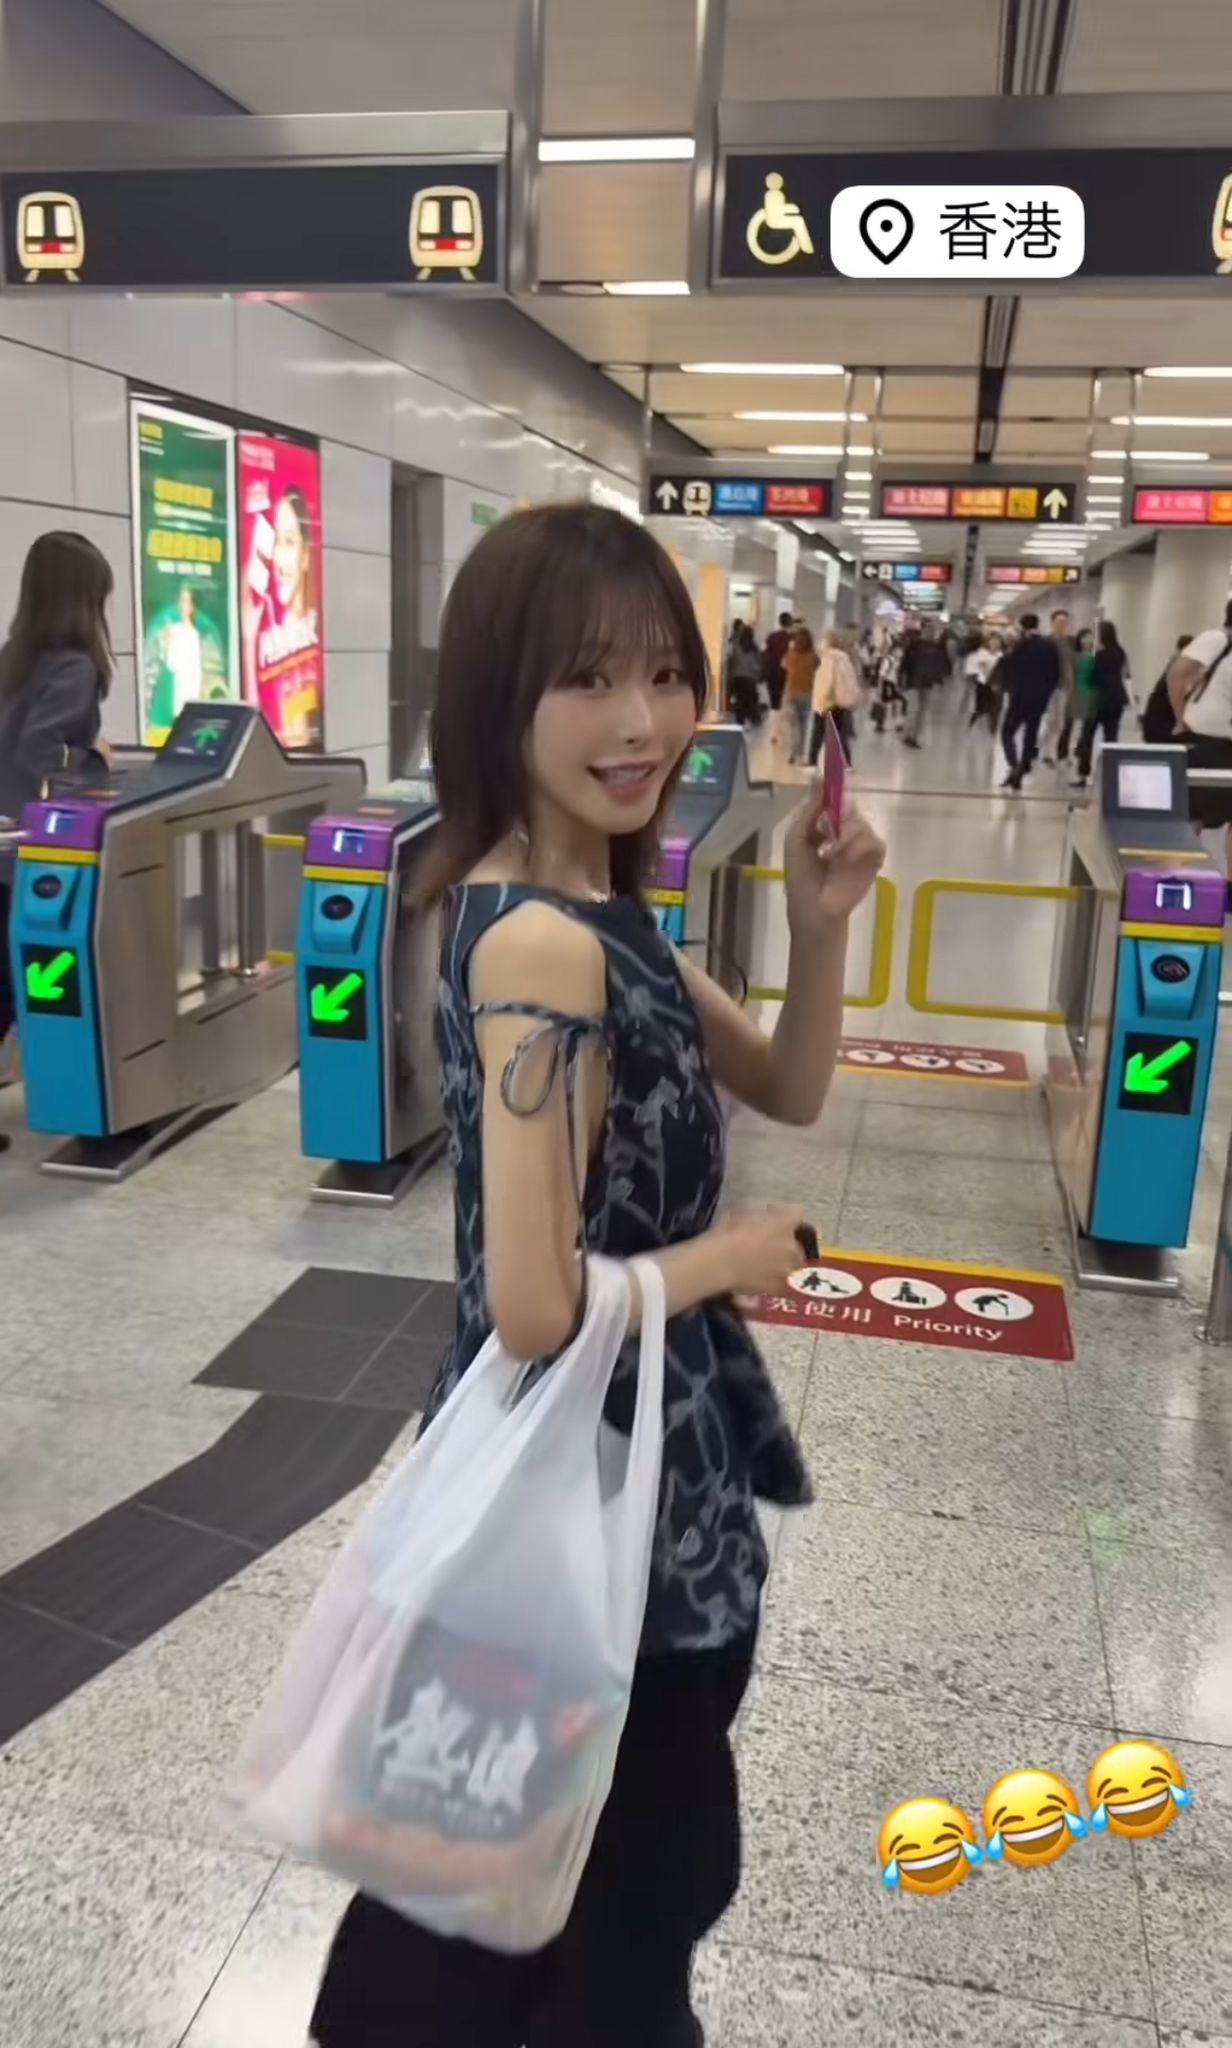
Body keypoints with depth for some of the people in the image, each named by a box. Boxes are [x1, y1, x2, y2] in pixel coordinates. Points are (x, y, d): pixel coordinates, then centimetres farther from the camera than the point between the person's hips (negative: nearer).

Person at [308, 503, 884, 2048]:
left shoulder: (594, 908, 2)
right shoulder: (541, 946, -28)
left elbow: (787, 1091, 9)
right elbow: (537, 1306, -30)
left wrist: (818, 928, -8)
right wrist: (741, 1255, -14)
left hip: (589, 1462, 9)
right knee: (631, 1865, 18)